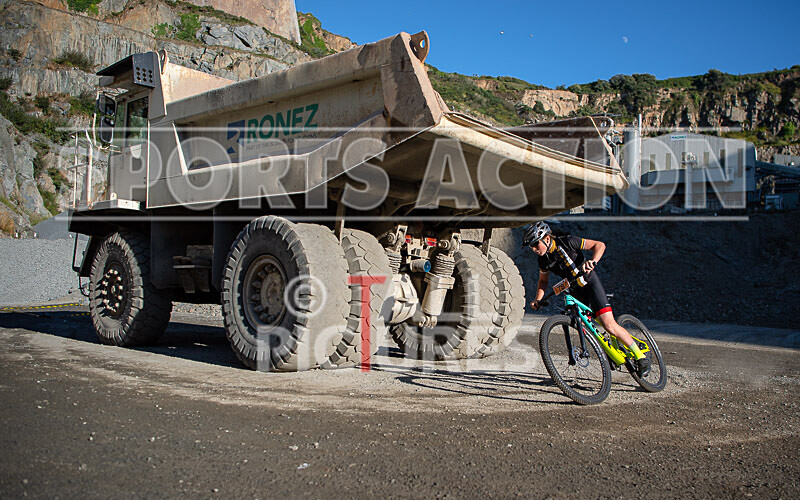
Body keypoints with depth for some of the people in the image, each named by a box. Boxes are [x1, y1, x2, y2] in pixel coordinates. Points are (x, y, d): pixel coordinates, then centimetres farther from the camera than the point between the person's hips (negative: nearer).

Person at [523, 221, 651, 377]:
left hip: (590, 283, -6)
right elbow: (543, 280, 14)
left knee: (609, 325, -17)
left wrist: (592, 261, -35)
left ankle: (640, 357, -3)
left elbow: (600, 245, -17)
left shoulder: (567, 242, -19)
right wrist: (538, 300, -1)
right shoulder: (543, 259, -3)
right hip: (575, 291, 6)